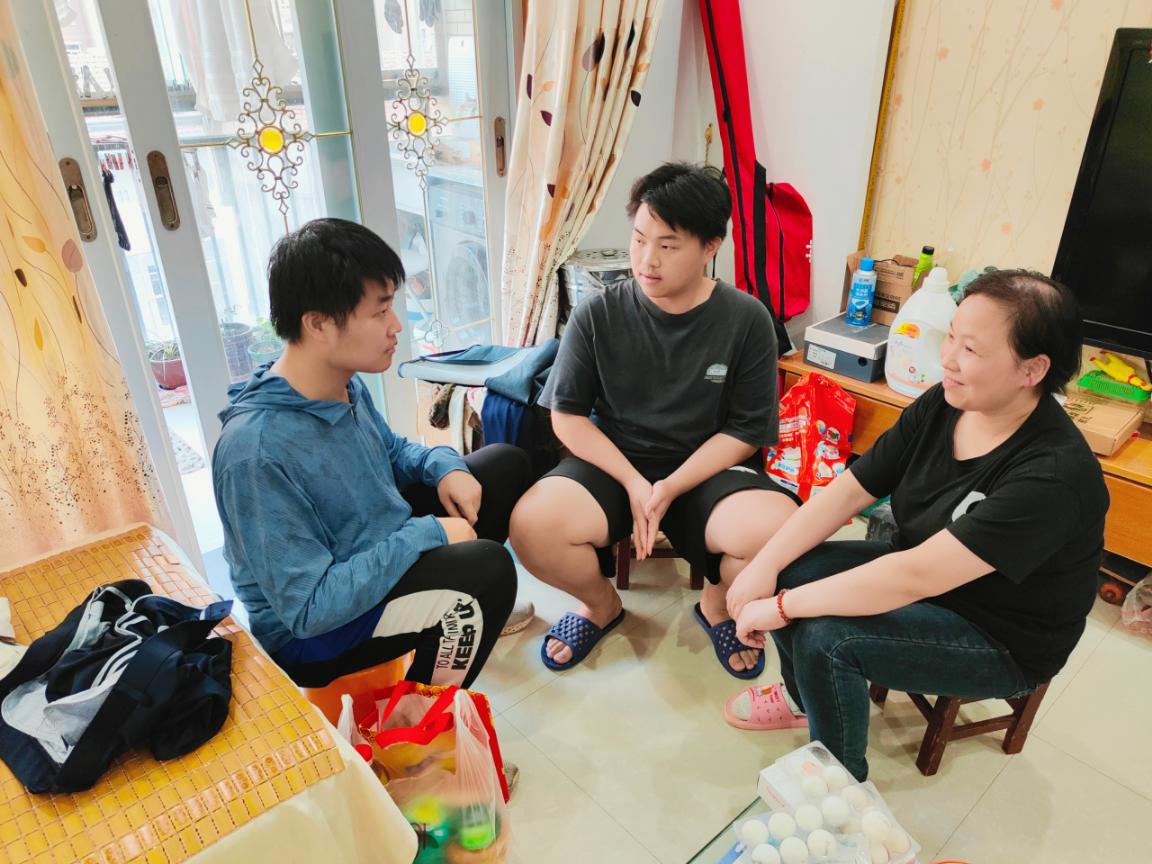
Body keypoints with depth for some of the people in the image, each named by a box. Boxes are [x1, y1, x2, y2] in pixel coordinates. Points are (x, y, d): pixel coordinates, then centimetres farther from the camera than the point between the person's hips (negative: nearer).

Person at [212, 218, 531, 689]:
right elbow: (310, 608, -30)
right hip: (309, 631, -8)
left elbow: (392, 450, 13)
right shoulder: (256, 453, -33)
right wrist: (425, 535, -26)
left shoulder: (346, 386, -8)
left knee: (506, 464, 7)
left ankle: (476, 617, 24)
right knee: (488, 568, -28)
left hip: (381, 551, 8)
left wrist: (445, 467, -8)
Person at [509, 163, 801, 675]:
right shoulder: (598, 315, -7)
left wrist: (671, 489, -18)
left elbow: (746, 430, -5)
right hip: (614, 461, 1)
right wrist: (633, 484, -15)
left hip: (705, 469, 0)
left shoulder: (746, 320, -7)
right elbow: (568, 415, -2)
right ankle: (601, 604, 10)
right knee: (532, 527, -28)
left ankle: (717, 603, 10)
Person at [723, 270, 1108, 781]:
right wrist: (764, 567, -18)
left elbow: (916, 576, -36)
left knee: (824, 638, -26)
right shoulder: (941, 406, -10)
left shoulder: (1053, 475, -32)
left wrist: (781, 606, -31)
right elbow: (850, 489, -9)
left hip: (1003, 642, -6)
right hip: (917, 573, 7)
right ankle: (803, 697, 21)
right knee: (787, 571, -9)